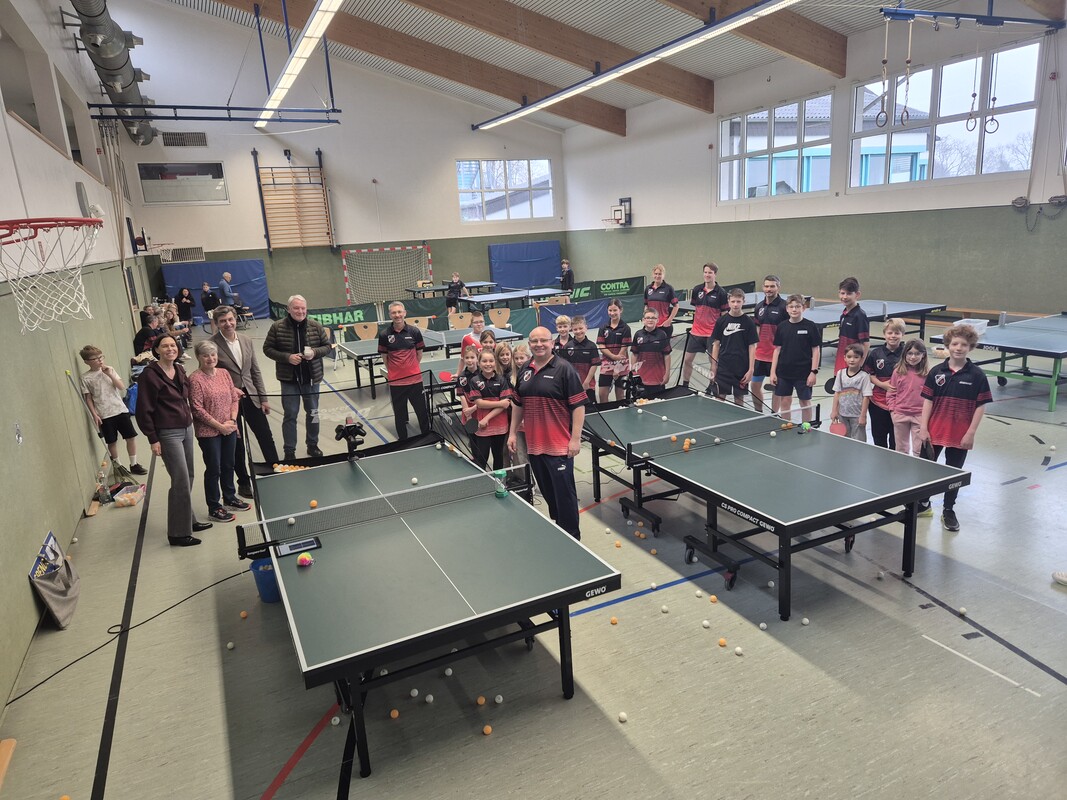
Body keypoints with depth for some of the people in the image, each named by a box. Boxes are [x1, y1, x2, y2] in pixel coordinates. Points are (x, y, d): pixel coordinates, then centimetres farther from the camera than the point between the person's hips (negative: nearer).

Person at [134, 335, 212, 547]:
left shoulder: (179, 370, 9)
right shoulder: (149, 375, -12)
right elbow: (144, 410, -12)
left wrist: (189, 417, 12)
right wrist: (153, 440, -13)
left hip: (186, 429, 7)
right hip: (168, 434, -7)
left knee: (188, 479, 14)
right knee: (181, 482, -5)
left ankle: (189, 520, 29)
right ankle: (178, 533, 7)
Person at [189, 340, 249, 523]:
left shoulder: (224, 374, 5)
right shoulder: (195, 379, -14)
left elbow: (235, 398, 8)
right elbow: (197, 409, -16)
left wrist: (232, 420, -6)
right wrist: (219, 426, -15)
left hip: (229, 429, 6)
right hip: (208, 432, -6)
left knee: (228, 465, 19)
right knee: (214, 469, 4)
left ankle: (230, 497, 37)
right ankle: (214, 507, 17)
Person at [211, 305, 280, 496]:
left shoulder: (246, 341, 4)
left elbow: (256, 371, 8)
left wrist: (263, 397, 6)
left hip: (251, 397, 4)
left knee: (266, 437, 8)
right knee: (236, 444, 10)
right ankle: (243, 482, 25)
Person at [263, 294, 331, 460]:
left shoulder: (316, 326, -3)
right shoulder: (277, 327, -8)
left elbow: (327, 346, 4)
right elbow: (268, 349, -4)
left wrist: (315, 352, -17)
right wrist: (287, 357, -18)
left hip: (311, 378, 2)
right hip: (289, 379, -2)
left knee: (313, 413, 14)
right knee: (290, 415, 4)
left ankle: (312, 445, 31)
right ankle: (289, 451, 14)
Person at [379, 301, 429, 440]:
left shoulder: (414, 332, -3)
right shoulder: (385, 335, -4)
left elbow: (419, 353, 7)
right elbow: (385, 357, 6)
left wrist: (412, 367, 8)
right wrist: (393, 371, 6)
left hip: (415, 378, 0)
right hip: (395, 381, 0)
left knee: (421, 410, 7)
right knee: (399, 413, 11)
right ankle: (402, 440, 24)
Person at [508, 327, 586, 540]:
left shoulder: (564, 369, -9)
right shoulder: (525, 371, 9)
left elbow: (578, 405, -12)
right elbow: (518, 404, 19)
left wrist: (575, 438, -16)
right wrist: (513, 433, 15)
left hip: (559, 445, -6)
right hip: (534, 444, 6)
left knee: (564, 492, 0)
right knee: (547, 491, 17)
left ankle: (571, 536, 13)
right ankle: (556, 527, 34)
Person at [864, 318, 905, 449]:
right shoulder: (875, 353, 0)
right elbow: (869, 374, 4)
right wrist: (882, 384, -11)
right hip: (878, 402, 2)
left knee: (895, 440, 6)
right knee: (879, 438, 14)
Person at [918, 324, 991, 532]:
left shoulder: (977, 375, -5)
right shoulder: (936, 372, -1)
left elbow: (981, 406, -4)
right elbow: (928, 400, 1)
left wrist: (971, 433, -9)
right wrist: (923, 428, -4)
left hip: (960, 435, -1)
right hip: (934, 432, 1)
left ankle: (948, 511, 24)